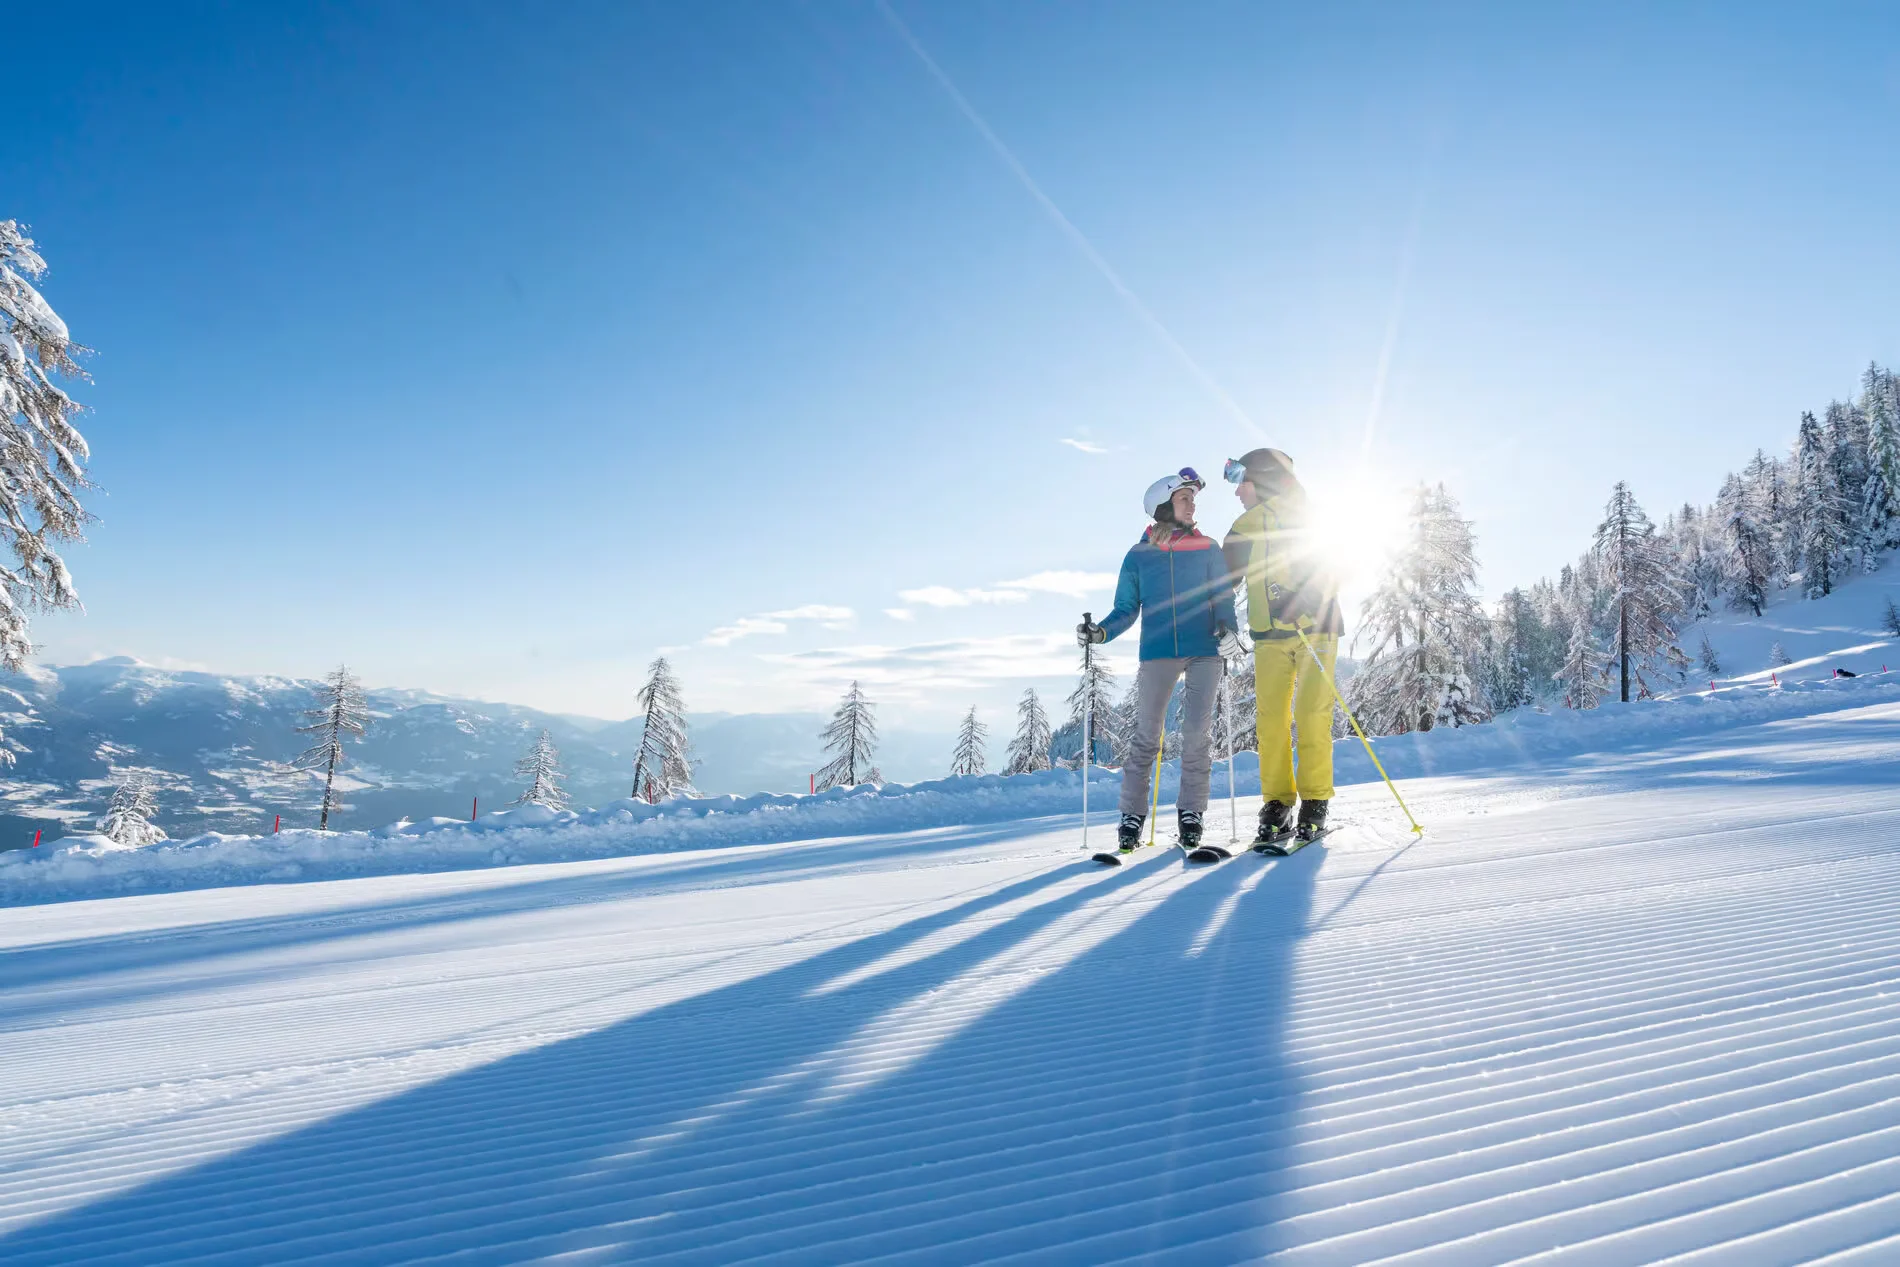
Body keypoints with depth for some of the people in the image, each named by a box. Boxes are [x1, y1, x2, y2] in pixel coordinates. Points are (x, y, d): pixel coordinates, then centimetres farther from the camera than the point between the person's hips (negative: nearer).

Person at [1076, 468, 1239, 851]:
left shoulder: (1208, 550, 9)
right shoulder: (1140, 555, 9)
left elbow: (1224, 598, 6)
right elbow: (1127, 609, 9)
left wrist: (1228, 628, -14)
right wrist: (1100, 632, -8)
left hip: (1204, 651, 1)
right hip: (1158, 652, 0)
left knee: (1198, 735, -1)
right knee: (1146, 735, -2)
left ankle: (1190, 812, 10)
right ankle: (1132, 815, 4)